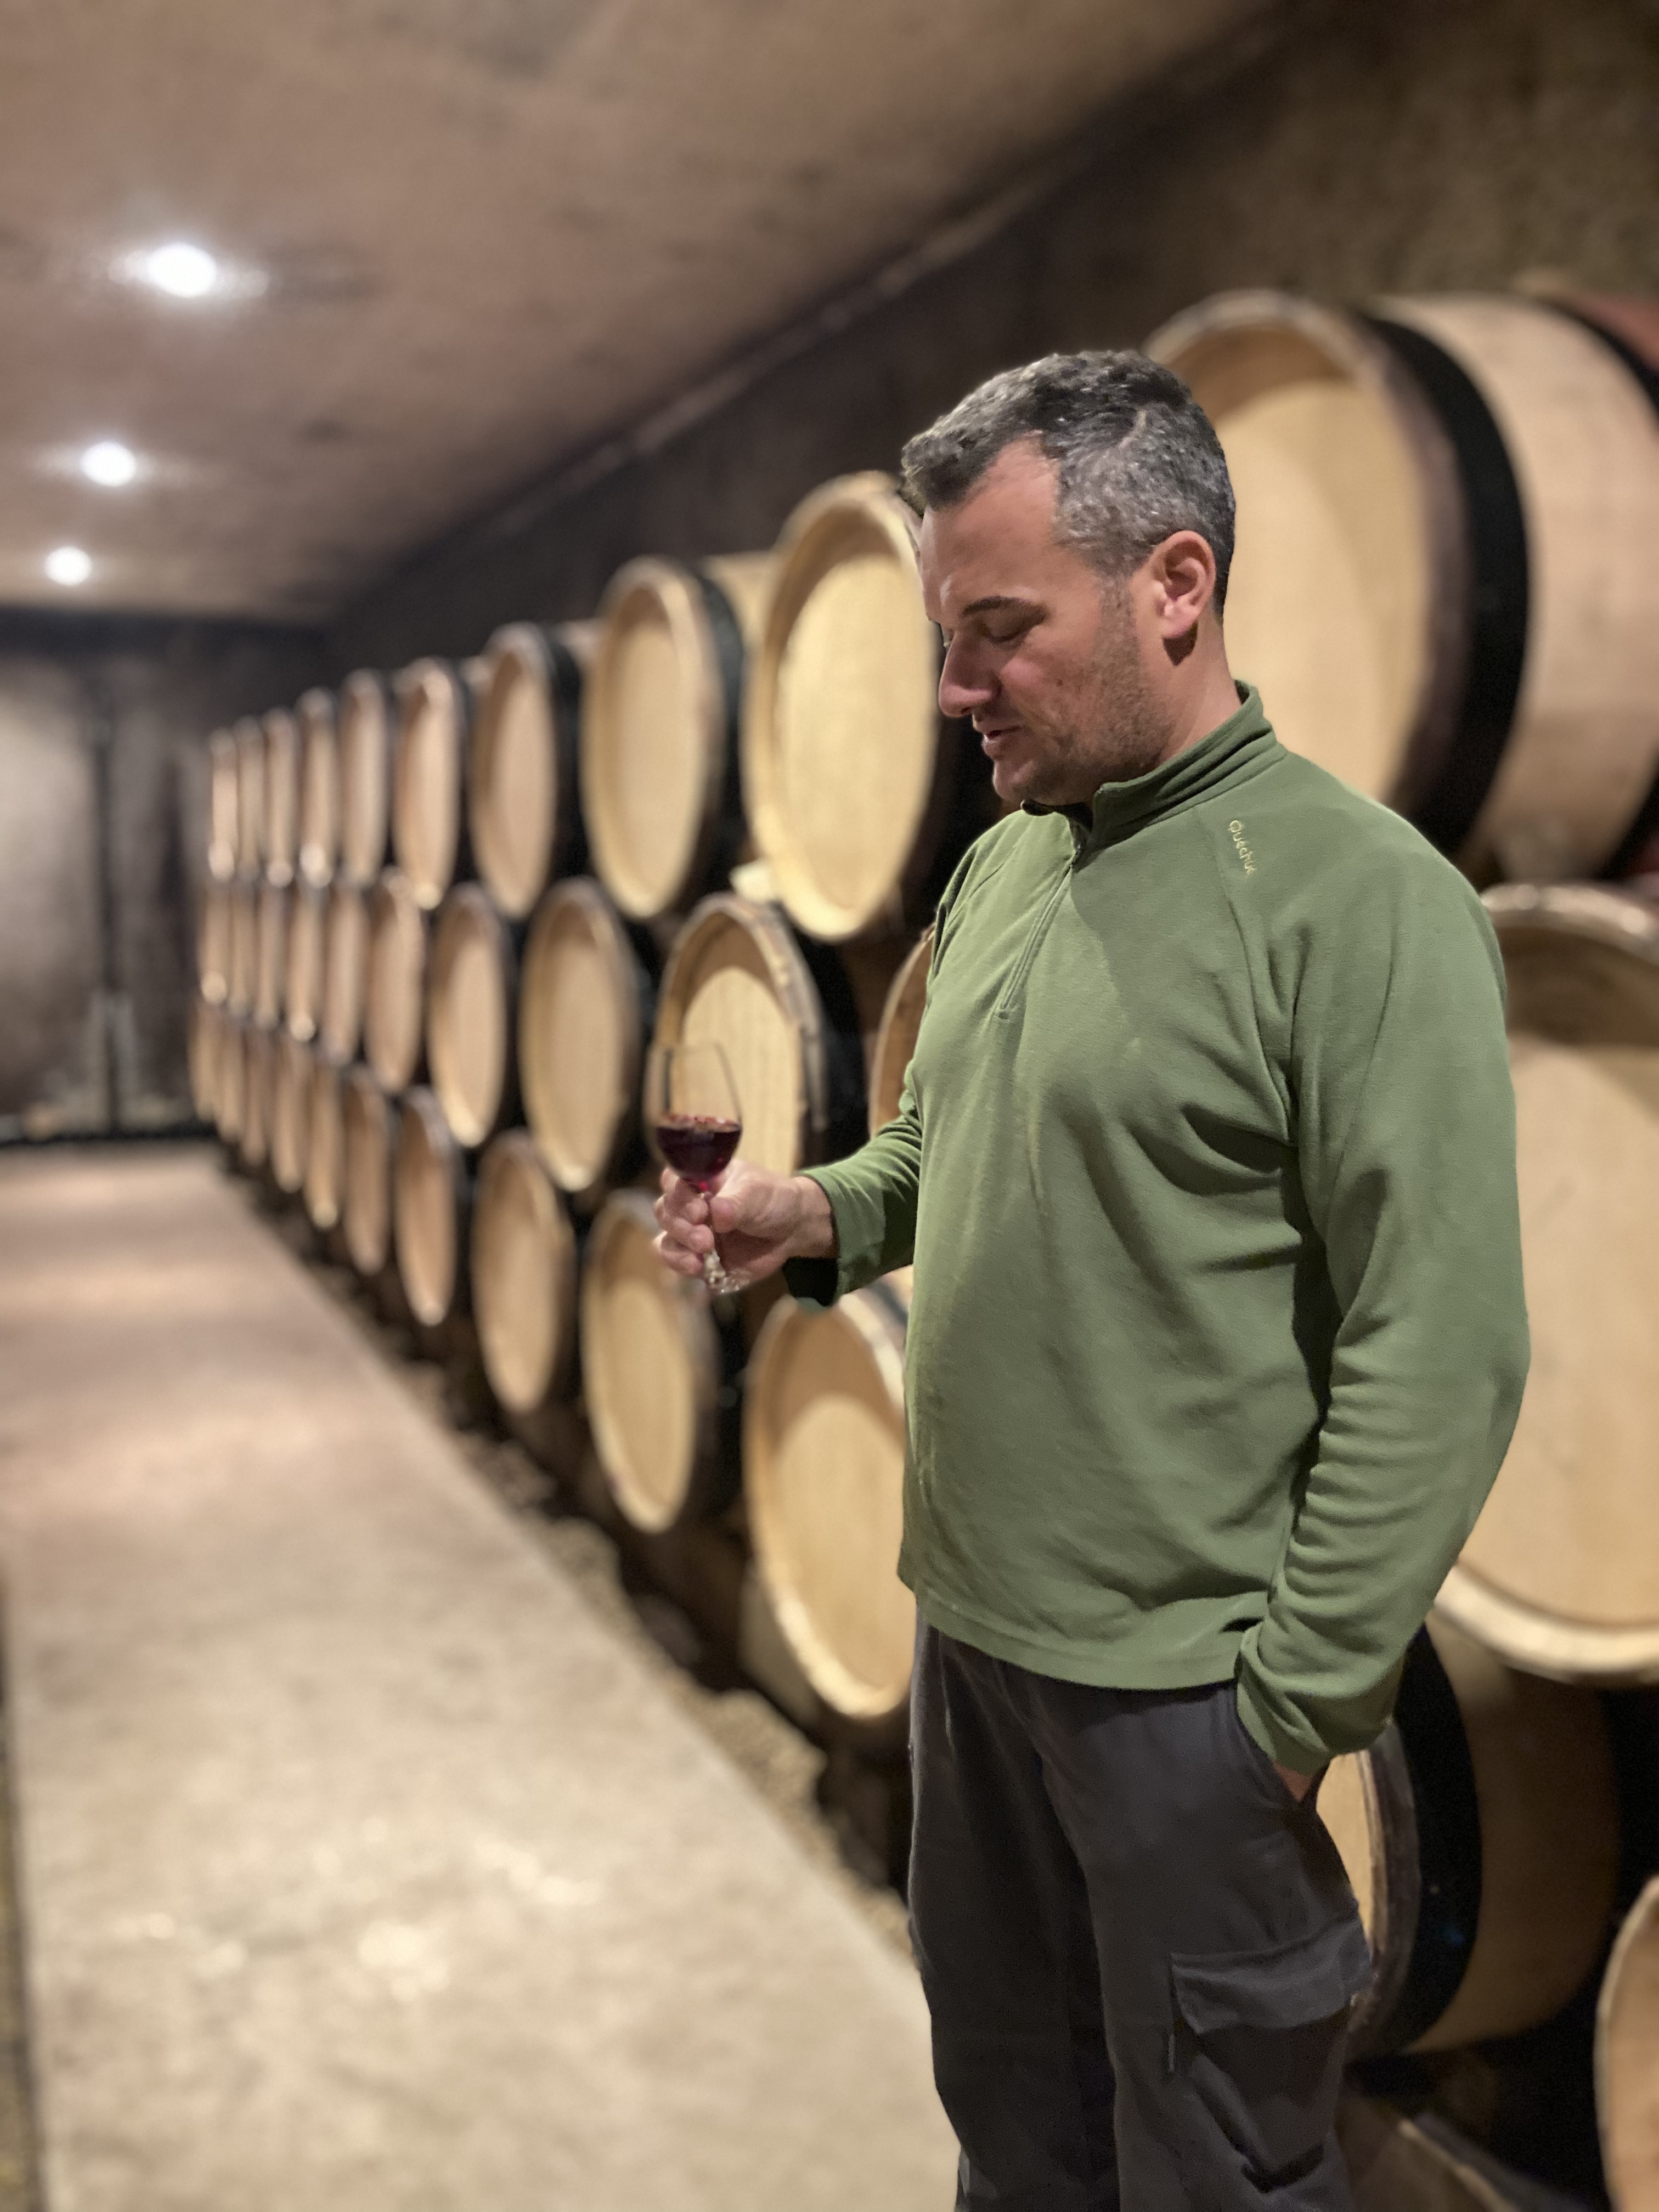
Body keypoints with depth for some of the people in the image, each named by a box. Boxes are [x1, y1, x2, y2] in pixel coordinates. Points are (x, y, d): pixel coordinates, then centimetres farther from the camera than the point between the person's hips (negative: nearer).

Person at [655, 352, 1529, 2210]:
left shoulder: (1354, 893, -18)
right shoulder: (998, 866, 6)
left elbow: (1440, 1355, -19)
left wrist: (1300, 1706, -17)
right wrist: (819, 1216, -1)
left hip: (1183, 1683, -6)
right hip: (969, 1625, 7)